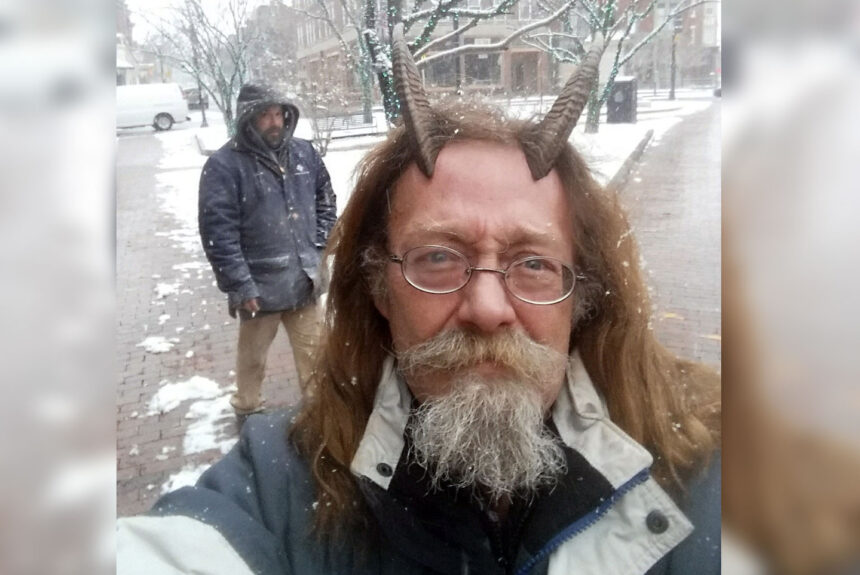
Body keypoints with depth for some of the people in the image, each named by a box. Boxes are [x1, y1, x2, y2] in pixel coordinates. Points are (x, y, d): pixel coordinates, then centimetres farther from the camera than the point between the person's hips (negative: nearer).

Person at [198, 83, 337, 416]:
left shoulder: (303, 153, 4)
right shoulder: (224, 165, -13)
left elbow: (325, 197, 18)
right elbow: (217, 231, -17)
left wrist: (321, 241, 6)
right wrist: (240, 286, -19)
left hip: (305, 280, 4)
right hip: (259, 286, -4)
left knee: (314, 352, 17)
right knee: (253, 357, 16)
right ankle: (248, 412, 38)